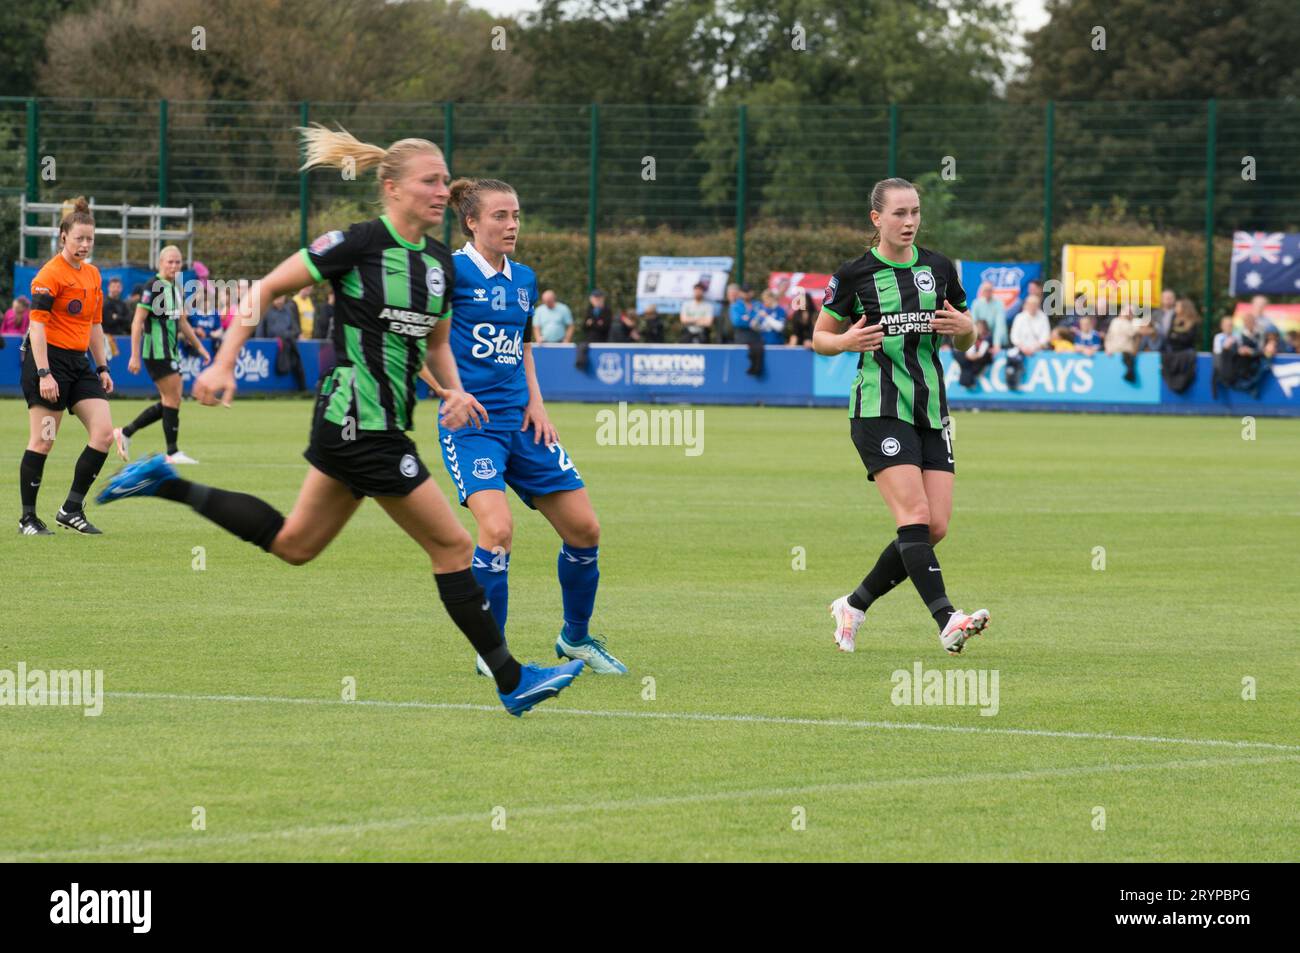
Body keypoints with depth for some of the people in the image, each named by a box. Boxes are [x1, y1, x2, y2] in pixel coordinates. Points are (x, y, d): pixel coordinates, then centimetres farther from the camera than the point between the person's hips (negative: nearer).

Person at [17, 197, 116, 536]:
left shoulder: (92, 275, 13)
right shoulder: (50, 274, -12)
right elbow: (37, 324, -16)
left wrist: (102, 368, 17)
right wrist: (43, 374, -22)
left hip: (79, 362, 8)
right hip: (48, 359, -8)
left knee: (103, 433, -4)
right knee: (42, 442, -5)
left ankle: (72, 510, 3)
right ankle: (28, 518, 5)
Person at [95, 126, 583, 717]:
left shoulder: (439, 259, 8)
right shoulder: (360, 242, -14)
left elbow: (435, 343, 21)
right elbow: (266, 289, -9)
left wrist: (453, 390, 1)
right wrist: (223, 365, -13)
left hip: (365, 425, 9)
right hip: (361, 423, -9)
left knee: (293, 544, 19)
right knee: (452, 546, -5)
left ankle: (166, 484, 27)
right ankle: (511, 683, 2)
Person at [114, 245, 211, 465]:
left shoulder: (175, 288, 15)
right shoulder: (153, 287, -12)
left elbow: (182, 322, 25)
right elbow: (137, 321, -15)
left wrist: (199, 347, 24)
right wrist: (135, 355, -19)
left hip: (170, 352, 9)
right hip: (157, 352, -9)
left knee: (169, 401, 10)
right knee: (173, 399, -8)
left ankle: (125, 433, 17)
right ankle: (172, 452, -3)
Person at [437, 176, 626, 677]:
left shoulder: (524, 279, 12)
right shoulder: (453, 272, -9)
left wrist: (535, 402, 11)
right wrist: (449, 391, -20)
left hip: (520, 423, 7)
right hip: (470, 424, -7)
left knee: (584, 528, 4)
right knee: (497, 528, -24)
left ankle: (576, 638, 26)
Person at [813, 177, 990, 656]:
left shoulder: (939, 268, 9)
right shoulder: (854, 274, -1)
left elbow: (966, 342, 18)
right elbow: (820, 337, 8)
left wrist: (965, 327, -5)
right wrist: (846, 341, -14)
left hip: (932, 412, 5)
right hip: (879, 411, -5)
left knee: (936, 527, -2)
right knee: (915, 515, -19)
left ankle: (854, 606, 15)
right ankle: (947, 621, -27)